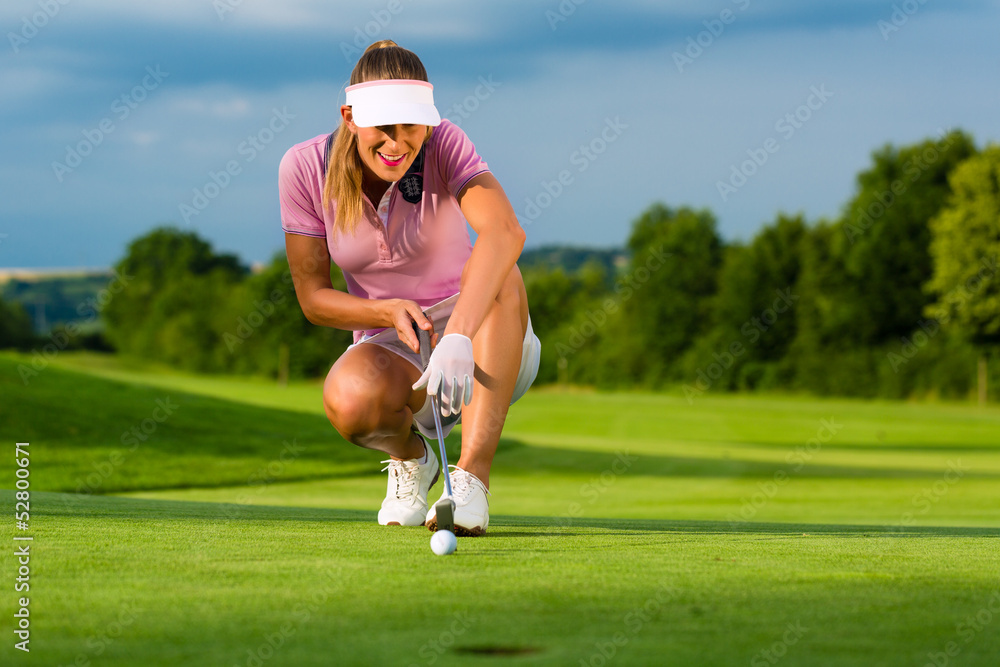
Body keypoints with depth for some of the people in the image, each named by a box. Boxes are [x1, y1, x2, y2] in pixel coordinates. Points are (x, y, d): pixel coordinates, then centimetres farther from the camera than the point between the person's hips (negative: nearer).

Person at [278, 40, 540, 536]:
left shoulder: (444, 147, -19)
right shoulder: (305, 168, -12)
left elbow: (505, 231, -39)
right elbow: (313, 297, -5)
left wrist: (458, 335, -53)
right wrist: (389, 313, -24)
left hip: (484, 351, -1)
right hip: (389, 349, 1)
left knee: (496, 274, -35)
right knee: (350, 401, -35)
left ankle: (472, 477, -33)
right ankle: (410, 456, 2)